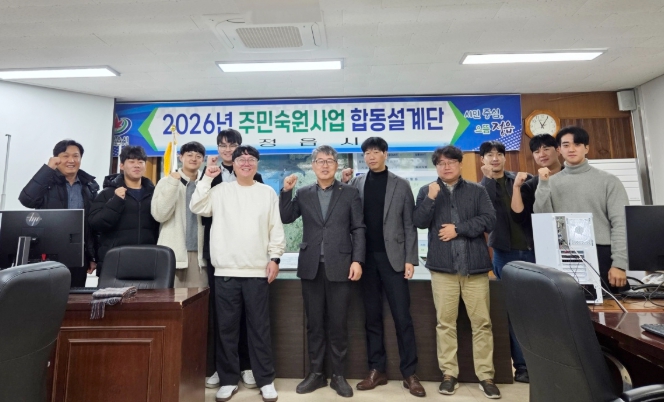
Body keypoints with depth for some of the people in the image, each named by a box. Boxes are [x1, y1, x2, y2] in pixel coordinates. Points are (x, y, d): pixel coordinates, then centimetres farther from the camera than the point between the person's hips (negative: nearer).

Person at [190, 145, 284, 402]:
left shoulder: (268, 193, 6)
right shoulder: (221, 190, 7)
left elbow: (276, 229, 4)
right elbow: (197, 207, -2)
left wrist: (275, 257, -2)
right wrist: (207, 179, -3)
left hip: (257, 270, -1)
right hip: (226, 269, 1)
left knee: (260, 327, 7)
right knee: (227, 327, 9)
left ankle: (266, 380, 20)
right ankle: (228, 380, 25)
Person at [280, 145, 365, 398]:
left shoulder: (350, 193, 3)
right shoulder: (303, 193, 10)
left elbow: (358, 229, -1)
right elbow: (285, 218, 5)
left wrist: (357, 260, -10)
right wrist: (286, 191, -6)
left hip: (340, 266, -2)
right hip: (311, 267, 2)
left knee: (338, 324, 7)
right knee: (314, 323, 12)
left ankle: (338, 375, 23)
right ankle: (316, 373, 26)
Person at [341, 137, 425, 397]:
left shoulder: (401, 185, 3)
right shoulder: (356, 183, 7)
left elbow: (409, 225, 2)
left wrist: (410, 259, -5)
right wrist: (344, 183, -7)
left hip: (393, 257, -1)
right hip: (367, 257, 2)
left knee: (402, 317, 3)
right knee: (372, 317, 10)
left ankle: (409, 373, 17)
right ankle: (376, 370, 23)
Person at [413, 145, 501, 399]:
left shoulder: (477, 191, 9)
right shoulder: (427, 191, 8)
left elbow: (489, 220, -2)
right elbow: (419, 222, -3)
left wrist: (457, 229, -9)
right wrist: (431, 198, -15)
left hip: (475, 265, 1)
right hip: (443, 266, 0)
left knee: (481, 322, 5)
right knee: (445, 323, 5)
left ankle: (486, 376, 18)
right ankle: (449, 374, 17)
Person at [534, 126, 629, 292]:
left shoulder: (608, 180, 3)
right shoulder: (552, 182, 7)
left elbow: (620, 224, -2)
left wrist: (619, 263, -9)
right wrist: (543, 184, -8)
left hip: (601, 254, -1)